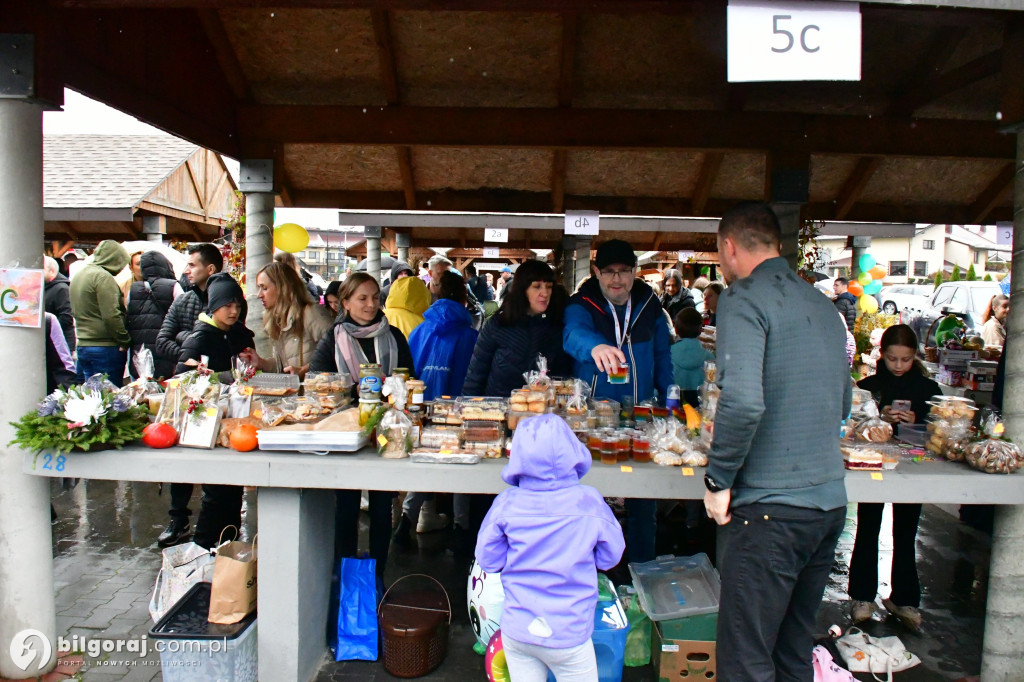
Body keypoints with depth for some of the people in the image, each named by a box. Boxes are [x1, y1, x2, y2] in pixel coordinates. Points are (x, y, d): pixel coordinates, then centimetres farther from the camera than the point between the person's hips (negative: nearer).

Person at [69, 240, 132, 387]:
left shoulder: (79, 275, 16)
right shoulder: (103, 277, -13)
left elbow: (75, 312, 22)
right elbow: (111, 316, -20)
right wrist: (125, 341, -11)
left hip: (82, 345, 9)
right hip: (105, 348, -9)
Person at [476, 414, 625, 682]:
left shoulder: (507, 504, -14)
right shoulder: (589, 502, -15)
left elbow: (488, 561, -3)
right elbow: (610, 557, -3)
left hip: (516, 632, 2)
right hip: (567, 636, -1)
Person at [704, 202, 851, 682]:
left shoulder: (744, 298, -11)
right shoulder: (824, 306, 13)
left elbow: (743, 401, -25)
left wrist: (718, 479, -13)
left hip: (770, 506, -8)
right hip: (829, 501, 8)